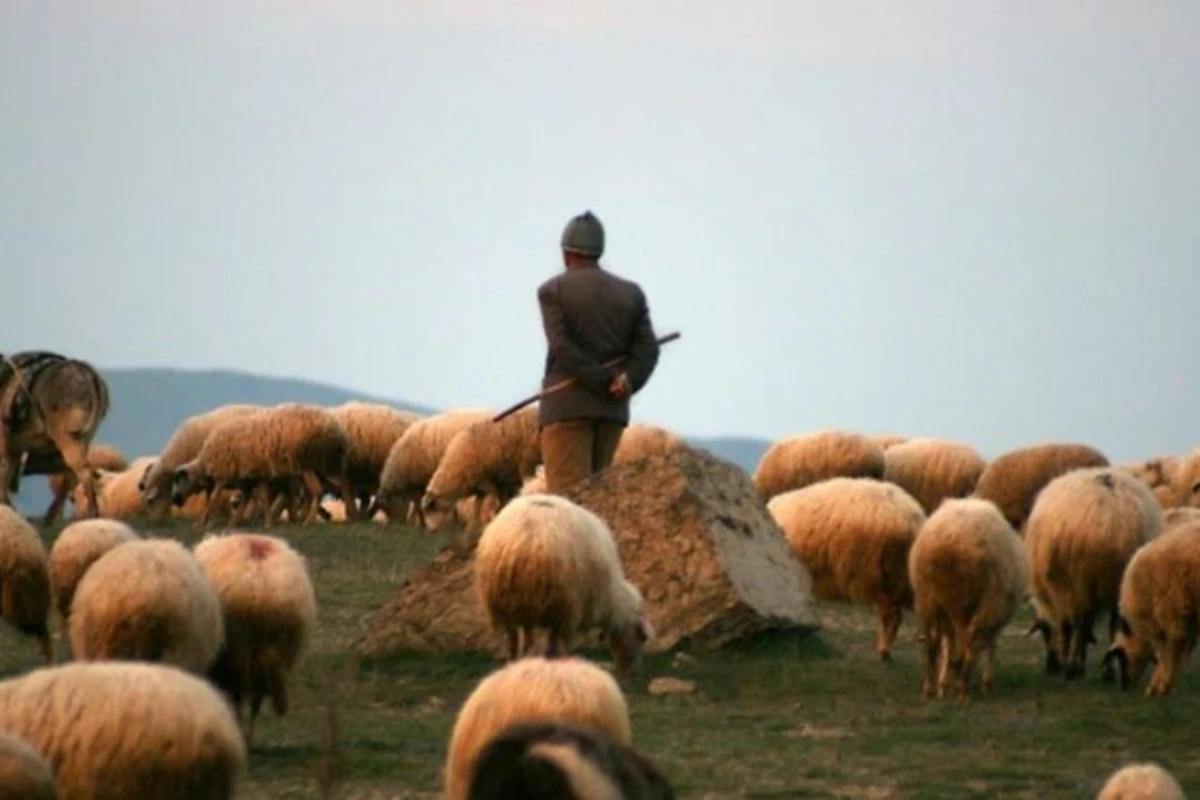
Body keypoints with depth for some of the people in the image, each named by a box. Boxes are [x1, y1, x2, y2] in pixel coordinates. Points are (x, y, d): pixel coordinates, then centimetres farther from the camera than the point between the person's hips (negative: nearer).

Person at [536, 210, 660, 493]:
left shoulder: (553, 291, -2)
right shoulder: (631, 293, 11)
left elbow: (563, 349, -12)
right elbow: (647, 349, 0)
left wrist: (606, 383, -11)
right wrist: (626, 382, -12)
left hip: (568, 406, -5)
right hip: (613, 410, 5)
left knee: (568, 491, -9)